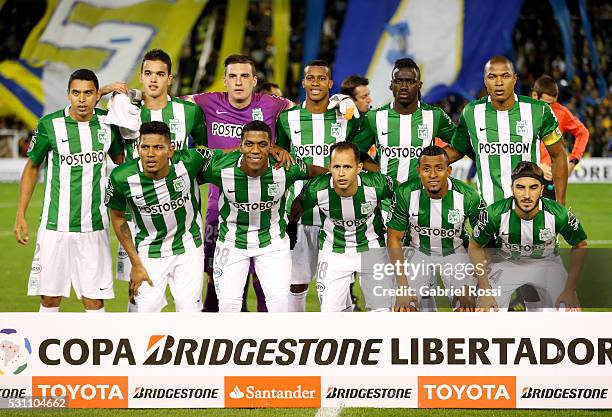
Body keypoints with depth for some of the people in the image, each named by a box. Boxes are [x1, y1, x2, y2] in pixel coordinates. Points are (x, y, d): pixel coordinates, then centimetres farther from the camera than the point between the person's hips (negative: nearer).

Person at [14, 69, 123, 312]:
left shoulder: (107, 123, 2)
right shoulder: (49, 125, -6)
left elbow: (121, 160, 20)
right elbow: (32, 167, 7)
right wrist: (21, 215, 3)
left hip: (95, 226, 2)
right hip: (56, 226, -2)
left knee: (94, 301, 0)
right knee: (50, 299, 0)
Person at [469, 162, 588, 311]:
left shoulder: (558, 214, -25)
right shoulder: (495, 214, -26)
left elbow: (580, 245, -6)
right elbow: (475, 247, -8)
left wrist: (570, 290, -12)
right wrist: (485, 292, -14)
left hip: (546, 263, 1)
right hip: (506, 264, -1)